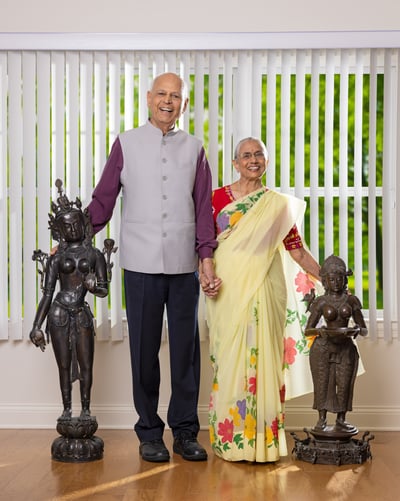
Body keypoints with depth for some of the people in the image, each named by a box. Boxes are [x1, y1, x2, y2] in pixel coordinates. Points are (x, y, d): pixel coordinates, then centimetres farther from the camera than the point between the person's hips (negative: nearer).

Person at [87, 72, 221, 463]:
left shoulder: (193, 149, 10)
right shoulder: (126, 144, 6)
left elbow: (203, 208, 8)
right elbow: (102, 200, 7)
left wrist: (206, 259, 1)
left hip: (184, 265, 2)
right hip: (141, 264, -1)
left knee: (186, 350, 5)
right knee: (144, 350, 4)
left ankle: (185, 432, 16)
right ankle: (149, 433, 15)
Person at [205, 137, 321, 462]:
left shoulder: (279, 205, 9)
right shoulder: (219, 198, 6)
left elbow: (297, 251, 7)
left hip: (264, 291, 1)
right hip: (229, 290, -1)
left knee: (264, 358, 0)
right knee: (231, 359, 0)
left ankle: (264, 438, 9)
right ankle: (232, 438, 9)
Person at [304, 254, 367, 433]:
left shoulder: (351, 300, 3)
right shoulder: (321, 302, -1)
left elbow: (364, 330, 5)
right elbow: (307, 330, -2)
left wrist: (355, 330, -17)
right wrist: (320, 330, -23)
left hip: (346, 349, 2)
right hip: (323, 348, -1)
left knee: (344, 385, 0)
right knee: (322, 384, -1)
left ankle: (341, 421, 10)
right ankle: (321, 421, 6)